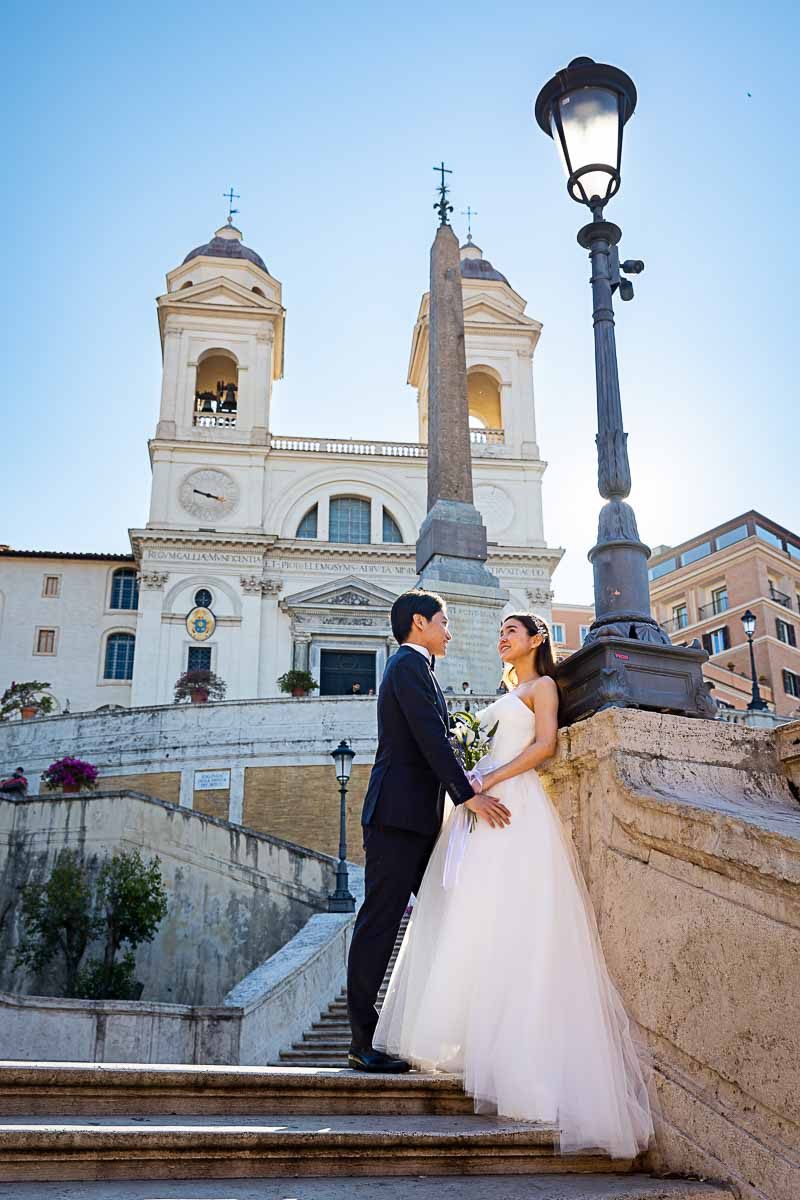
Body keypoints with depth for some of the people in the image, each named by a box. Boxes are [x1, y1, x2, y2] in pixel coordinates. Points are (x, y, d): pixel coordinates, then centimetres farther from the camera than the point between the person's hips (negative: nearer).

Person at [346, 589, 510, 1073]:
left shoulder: (408, 666, 24)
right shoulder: (412, 663, -8)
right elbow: (431, 736, -17)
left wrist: (464, 784, 16)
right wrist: (469, 794, -18)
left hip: (416, 816, 10)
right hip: (399, 812, -10)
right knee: (380, 922, -6)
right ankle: (364, 1041, -1)